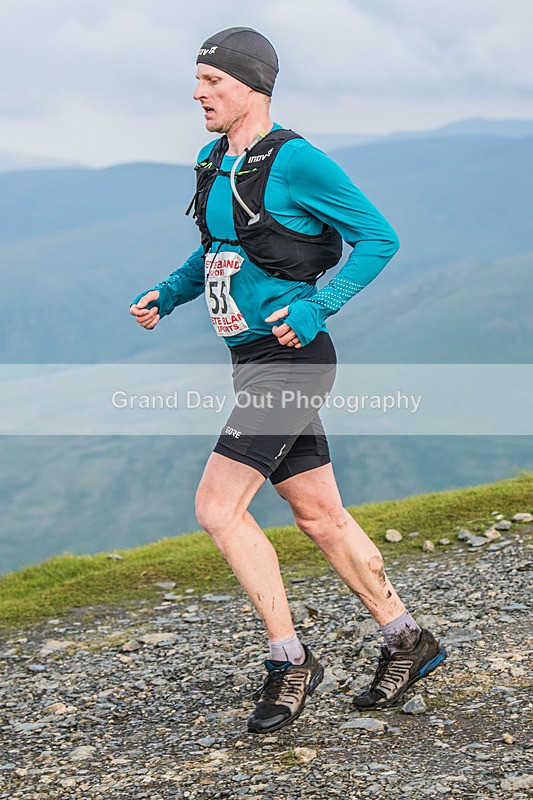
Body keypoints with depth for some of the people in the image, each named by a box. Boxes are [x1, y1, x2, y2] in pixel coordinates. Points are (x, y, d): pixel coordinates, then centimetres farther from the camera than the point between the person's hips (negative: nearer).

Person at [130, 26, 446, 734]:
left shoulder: (295, 162, -14)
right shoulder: (212, 163, 11)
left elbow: (379, 238, -12)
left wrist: (317, 307, -21)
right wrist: (166, 295, 9)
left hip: (291, 360, -9)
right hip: (253, 364, 9)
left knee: (218, 506, -13)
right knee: (318, 515, 13)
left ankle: (290, 661, -1)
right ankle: (406, 641, 27)